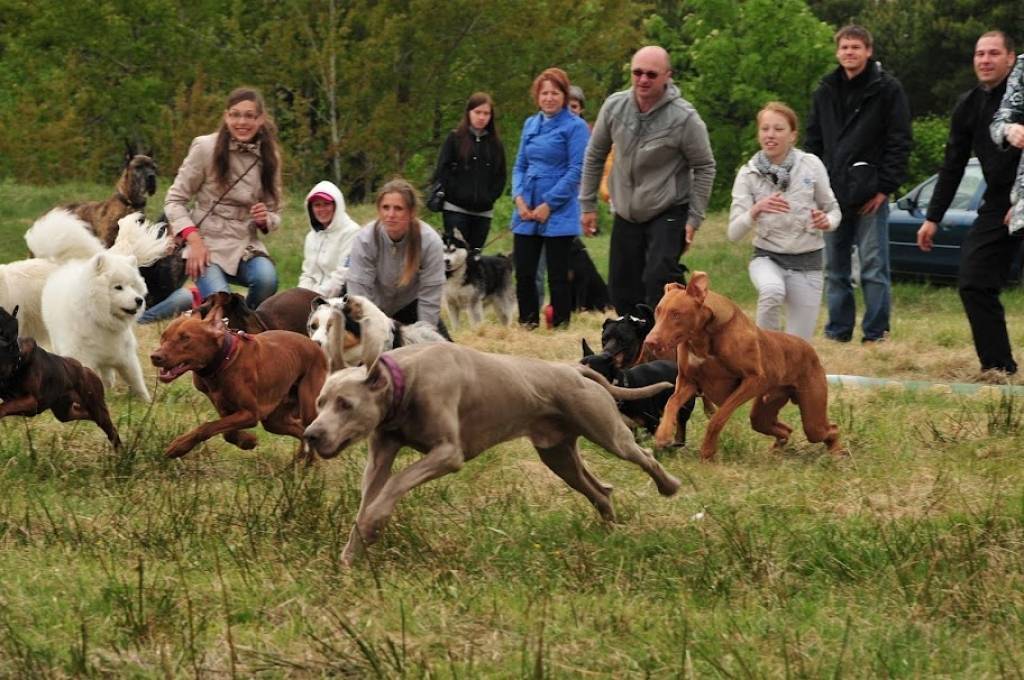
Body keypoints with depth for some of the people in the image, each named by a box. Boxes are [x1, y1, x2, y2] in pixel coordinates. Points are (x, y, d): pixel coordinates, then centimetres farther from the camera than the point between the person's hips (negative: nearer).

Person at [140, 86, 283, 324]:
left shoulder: (268, 156, 6)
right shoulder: (206, 148, -6)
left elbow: (274, 214, 14)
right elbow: (174, 200, -2)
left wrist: (266, 219, -11)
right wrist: (193, 239, -15)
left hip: (247, 245, 3)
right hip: (209, 244, -3)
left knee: (266, 279, -30)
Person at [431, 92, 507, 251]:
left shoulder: (495, 143, 11)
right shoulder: (455, 138, 2)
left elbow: (500, 177, 11)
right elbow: (442, 171, -3)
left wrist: (490, 197, -2)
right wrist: (454, 194, -9)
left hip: (483, 212, 3)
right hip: (455, 209, -3)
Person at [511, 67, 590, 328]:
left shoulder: (575, 126, -5)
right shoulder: (530, 125, 13)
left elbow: (576, 170, -10)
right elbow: (520, 165, 16)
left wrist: (549, 204, -14)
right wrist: (519, 197, -2)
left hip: (558, 214, -6)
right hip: (527, 211, 6)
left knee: (557, 276, -1)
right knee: (523, 273, 5)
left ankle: (560, 326, 6)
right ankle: (527, 325, 15)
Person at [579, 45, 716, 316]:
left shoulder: (684, 118, -17)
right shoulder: (614, 106, -6)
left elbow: (705, 167, -7)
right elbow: (595, 155, 8)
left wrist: (694, 218, -9)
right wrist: (588, 204, 8)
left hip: (668, 215, -5)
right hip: (626, 215, 5)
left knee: (659, 280, -23)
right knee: (622, 291, 9)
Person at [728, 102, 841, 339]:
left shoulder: (811, 165, -5)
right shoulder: (749, 174, -5)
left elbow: (833, 210, 6)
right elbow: (734, 233, -8)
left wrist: (827, 221, -18)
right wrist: (756, 210, -28)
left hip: (807, 261, 1)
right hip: (767, 257, -1)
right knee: (772, 290, -36)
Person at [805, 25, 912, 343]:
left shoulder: (887, 90, -2)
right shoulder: (825, 92, 13)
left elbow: (899, 143, -5)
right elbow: (813, 142, 17)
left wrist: (885, 187, -11)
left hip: (870, 195, -5)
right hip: (833, 194, 5)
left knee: (874, 267, -4)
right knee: (835, 270, 9)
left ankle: (876, 333, 0)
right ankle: (837, 332, 16)